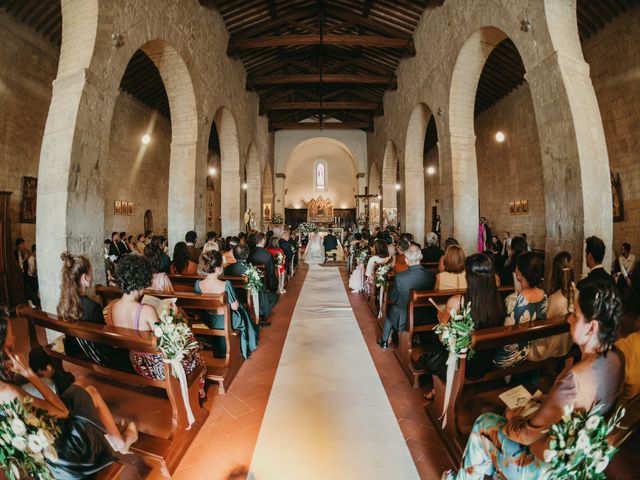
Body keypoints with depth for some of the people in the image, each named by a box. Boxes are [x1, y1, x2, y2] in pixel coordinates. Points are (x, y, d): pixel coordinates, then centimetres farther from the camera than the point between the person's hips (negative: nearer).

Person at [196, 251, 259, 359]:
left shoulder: (198, 284, -20)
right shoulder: (226, 285, -33)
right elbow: (234, 306, -21)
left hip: (208, 322, 5)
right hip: (226, 322, -4)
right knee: (241, 312, 30)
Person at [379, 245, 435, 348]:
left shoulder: (400, 277, -27)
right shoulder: (432, 276, -18)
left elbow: (392, 299, -11)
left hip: (404, 320, -3)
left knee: (391, 307, 28)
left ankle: (384, 340, 41)